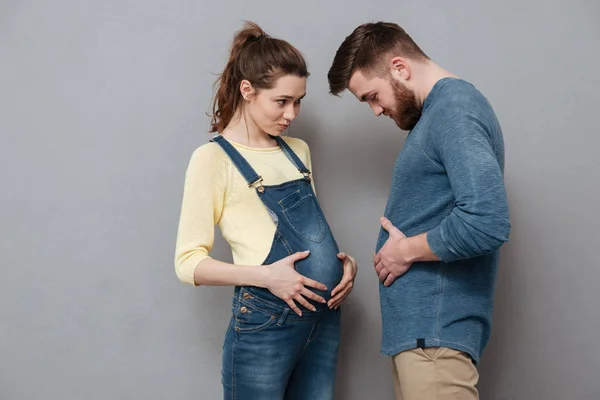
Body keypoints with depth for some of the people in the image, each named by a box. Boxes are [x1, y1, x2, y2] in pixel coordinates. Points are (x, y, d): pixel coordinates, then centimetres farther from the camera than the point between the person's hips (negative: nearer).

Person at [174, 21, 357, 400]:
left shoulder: (298, 151, 11)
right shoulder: (213, 158, -7)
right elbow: (189, 261, -10)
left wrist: (343, 261, 1)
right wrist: (265, 275, -22)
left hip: (325, 317, 6)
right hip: (264, 323, -6)